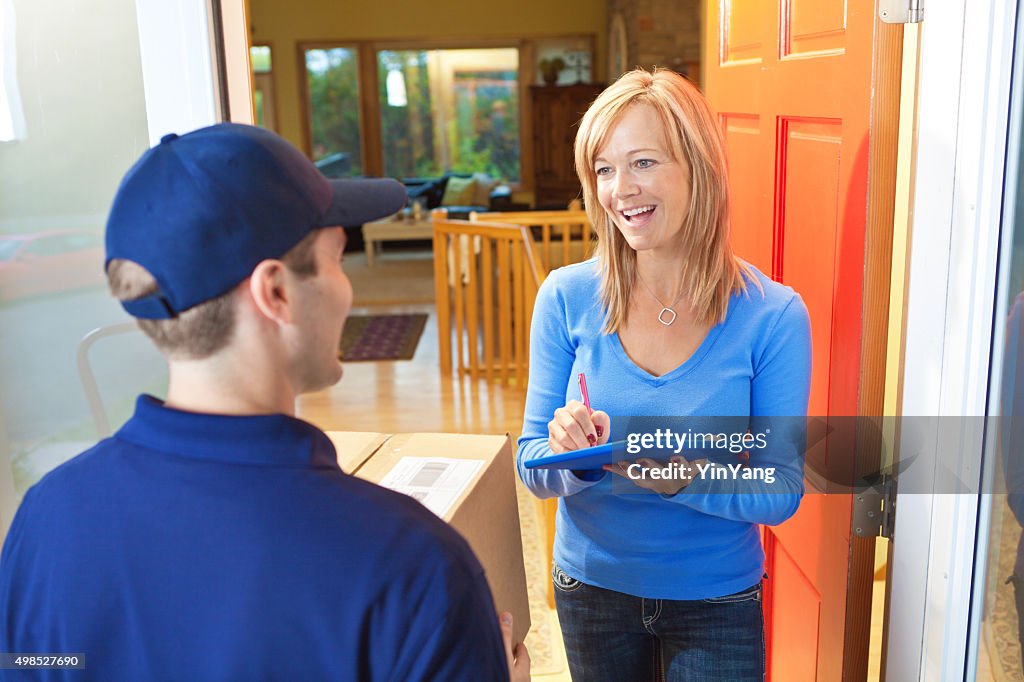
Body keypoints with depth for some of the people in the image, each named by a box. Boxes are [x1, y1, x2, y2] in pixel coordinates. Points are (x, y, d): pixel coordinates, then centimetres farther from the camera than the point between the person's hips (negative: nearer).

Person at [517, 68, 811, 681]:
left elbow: (781, 492, -13)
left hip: (716, 599, -1)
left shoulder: (773, 315, -16)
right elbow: (534, 468, -7)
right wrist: (575, 457, -29)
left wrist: (687, 480, -30)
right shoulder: (567, 297, -13)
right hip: (592, 585, 2)